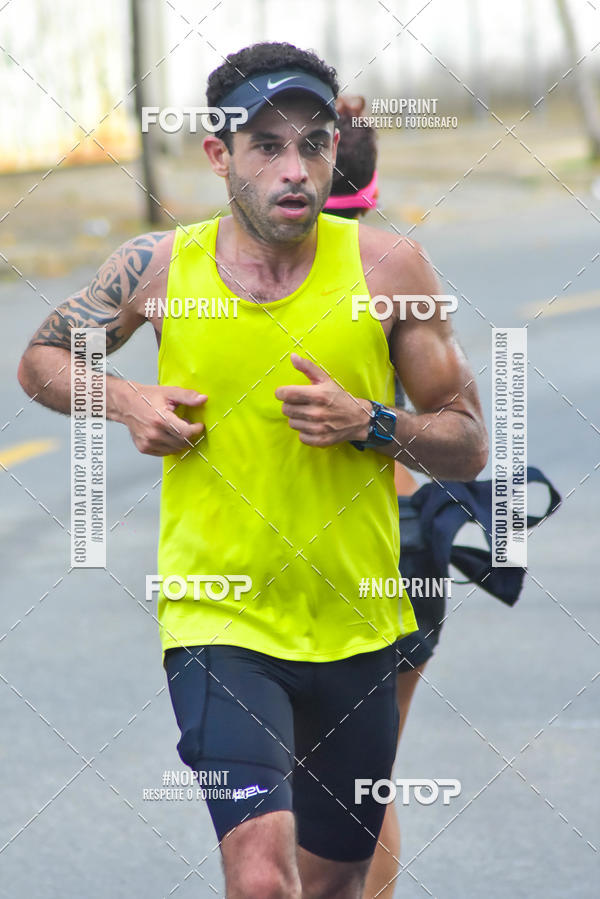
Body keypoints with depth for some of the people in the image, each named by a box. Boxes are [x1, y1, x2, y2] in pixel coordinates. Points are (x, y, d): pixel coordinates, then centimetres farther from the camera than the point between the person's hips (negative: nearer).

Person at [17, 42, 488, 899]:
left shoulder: (387, 267, -3)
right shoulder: (159, 266, -3)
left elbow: (468, 445, 2)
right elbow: (41, 361, 14)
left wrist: (371, 425, -17)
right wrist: (126, 402, -5)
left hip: (356, 631, 2)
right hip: (218, 624, -2)